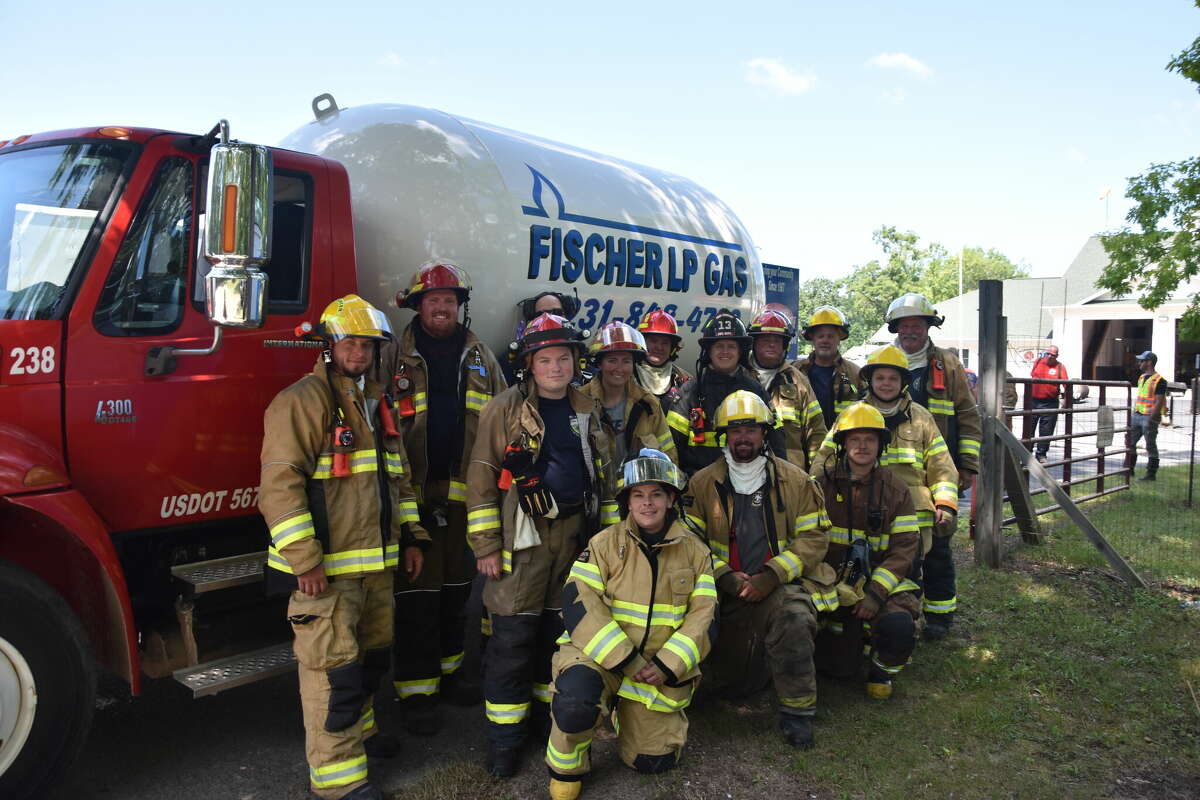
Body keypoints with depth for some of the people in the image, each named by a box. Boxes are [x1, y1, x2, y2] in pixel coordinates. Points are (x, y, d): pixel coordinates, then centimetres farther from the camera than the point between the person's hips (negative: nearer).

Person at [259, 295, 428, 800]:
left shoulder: (377, 406, 16)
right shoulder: (303, 401, -11)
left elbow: (398, 478, 23)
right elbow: (281, 482, -19)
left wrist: (411, 537, 17)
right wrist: (304, 559, -22)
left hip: (376, 563, 8)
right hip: (325, 568, -8)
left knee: (372, 656, 20)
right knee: (333, 667, -3)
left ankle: (359, 730, 41)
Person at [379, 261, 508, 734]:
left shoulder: (481, 359, 9)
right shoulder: (396, 359, 0)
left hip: (466, 494, 4)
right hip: (414, 494, -3)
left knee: (456, 589, 15)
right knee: (417, 593, 0)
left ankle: (447, 670, 32)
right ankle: (415, 690, 11)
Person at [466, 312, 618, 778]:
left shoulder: (586, 410, 10)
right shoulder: (505, 408, -5)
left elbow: (603, 477, 16)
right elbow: (481, 478, -8)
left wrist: (608, 532, 12)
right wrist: (485, 544, -12)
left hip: (575, 536, 5)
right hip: (523, 537, -4)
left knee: (560, 631, 14)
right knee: (512, 638, -2)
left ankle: (548, 717, 31)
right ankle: (504, 738, 12)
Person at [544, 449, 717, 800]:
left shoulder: (695, 551, 3)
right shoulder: (604, 543, -5)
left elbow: (704, 615, -2)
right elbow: (580, 606, -14)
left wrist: (667, 666, -16)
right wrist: (625, 660, -22)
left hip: (662, 667, 3)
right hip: (600, 656, -3)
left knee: (653, 761, 4)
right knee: (575, 703, -34)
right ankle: (565, 770, -1)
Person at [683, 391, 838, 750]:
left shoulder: (796, 480, 1)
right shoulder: (703, 484, 2)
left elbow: (813, 538, -3)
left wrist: (770, 577, -15)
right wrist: (725, 577, -15)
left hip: (782, 584, -2)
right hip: (728, 592, 2)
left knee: (794, 616, -36)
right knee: (731, 684, 3)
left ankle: (796, 710, -16)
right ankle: (764, 655, 37)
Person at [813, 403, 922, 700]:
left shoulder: (895, 490, 4)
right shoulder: (822, 483, 0)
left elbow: (904, 548, -4)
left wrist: (876, 592, -18)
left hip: (882, 581, 1)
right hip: (832, 584, 0)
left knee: (900, 627, -31)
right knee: (841, 669, -9)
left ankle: (881, 671, 4)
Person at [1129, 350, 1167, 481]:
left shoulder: (1159, 381, -14)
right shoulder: (1142, 377, 13)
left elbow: (1159, 402, -17)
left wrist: (1151, 419, -21)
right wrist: (1133, 414, 17)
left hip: (1149, 417, -8)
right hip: (1137, 415, 8)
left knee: (1151, 446, 0)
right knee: (1130, 442, 9)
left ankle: (1151, 473, 8)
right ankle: (1129, 469, 19)